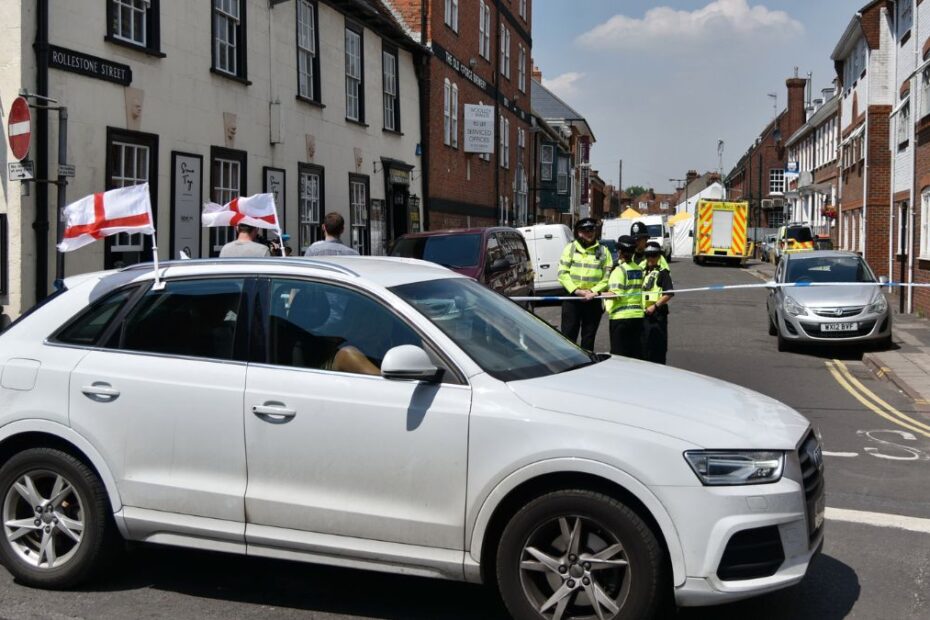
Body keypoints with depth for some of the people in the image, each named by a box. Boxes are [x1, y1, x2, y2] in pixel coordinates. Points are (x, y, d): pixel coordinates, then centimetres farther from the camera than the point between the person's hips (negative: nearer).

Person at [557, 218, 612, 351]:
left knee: (588, 337, 8)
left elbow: (607, 276, 0)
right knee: (568, 335, -2)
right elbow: (562, 273, -2)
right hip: (572, 297, -1)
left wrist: (594, 291, -15)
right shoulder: (570, 248, 6)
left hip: (594, 300, 1)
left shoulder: (603, 251, 8)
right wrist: (576, 290, -14)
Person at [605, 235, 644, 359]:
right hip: (638, 315, 7)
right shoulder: (638, 269, 11)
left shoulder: (619, 270, -12)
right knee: (636, 352, 12)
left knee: (619, 354, -2)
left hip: (621, 316, -7)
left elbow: (616, 294, -21)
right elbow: (639, 290, 13)